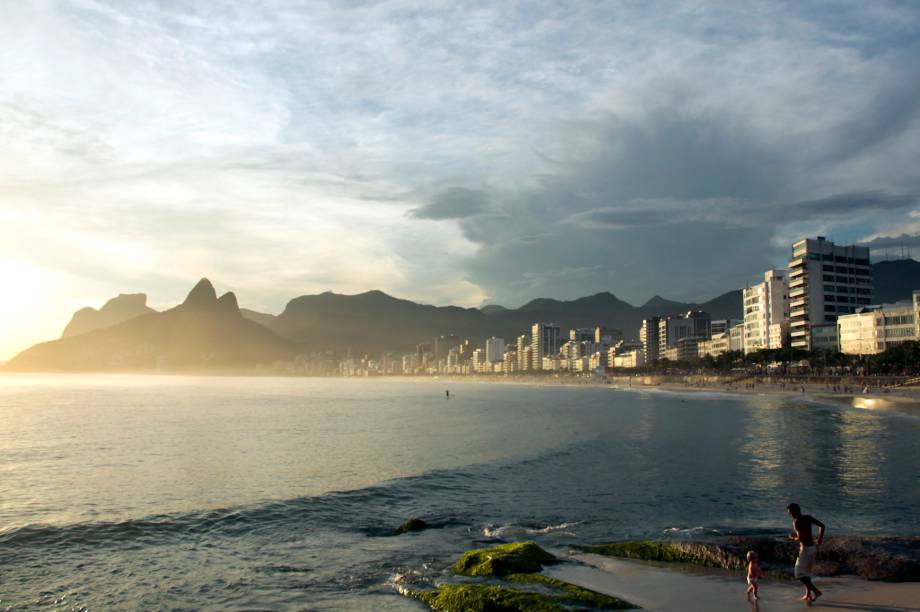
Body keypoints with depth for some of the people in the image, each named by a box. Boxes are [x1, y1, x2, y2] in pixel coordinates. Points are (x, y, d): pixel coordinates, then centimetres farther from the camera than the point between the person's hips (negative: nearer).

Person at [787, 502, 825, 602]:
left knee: (800, 574, -1)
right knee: (806, 571, 20)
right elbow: (822, 525, 4)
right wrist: (819, 540, 8)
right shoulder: (808, 517, 3)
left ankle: (816, 591, -10)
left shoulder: (796, 522, -19)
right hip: (813, 547, 8)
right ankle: (808, 594, 24)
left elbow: (800, 538, -26)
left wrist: (793, 538, -4)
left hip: (805, 549, -8)